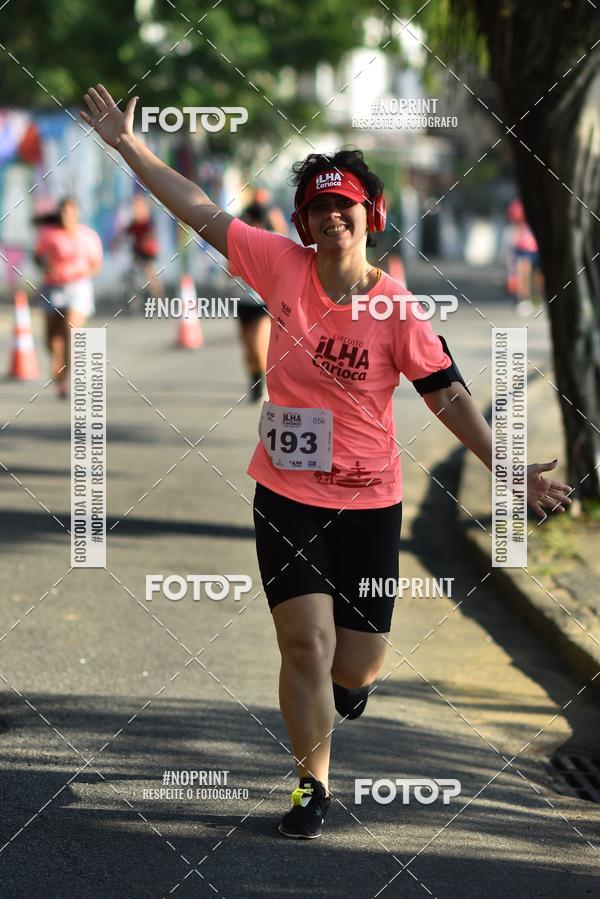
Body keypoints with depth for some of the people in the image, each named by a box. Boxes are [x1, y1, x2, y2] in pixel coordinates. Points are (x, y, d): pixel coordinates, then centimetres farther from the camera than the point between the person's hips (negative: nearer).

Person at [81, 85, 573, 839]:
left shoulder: (395, 308, -10)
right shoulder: (283, 267, -5)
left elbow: (449, 395, -8)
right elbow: (200, 211, 0)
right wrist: (128, 145, 0)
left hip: (369, 502, 0)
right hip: (287, 496, 0)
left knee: (358, 665, 5)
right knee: (307, 643, -10)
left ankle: (340, 680, 44)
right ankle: (312, 785, 9)